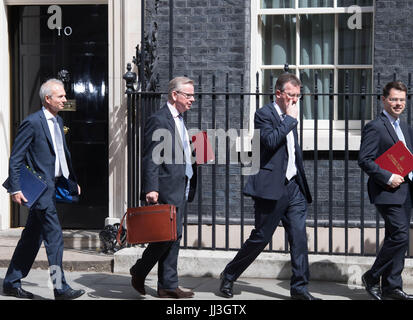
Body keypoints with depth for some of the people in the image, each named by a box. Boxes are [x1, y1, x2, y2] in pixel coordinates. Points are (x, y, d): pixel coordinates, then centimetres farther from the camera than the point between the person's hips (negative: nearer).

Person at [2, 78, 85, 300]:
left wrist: (73, 180, 23)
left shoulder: (58, 121, 15)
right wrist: (15, 189, -16)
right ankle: (60, 288, -6)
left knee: (32, 237, 13)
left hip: (53, 186, 9)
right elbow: (15, 159, -11)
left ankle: (11, 283, 21)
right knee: (54, 237, -10)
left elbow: (64, 153, 26)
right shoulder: (32, 123, -11)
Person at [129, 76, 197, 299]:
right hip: (167, 189, -9)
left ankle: (168, 286, 14)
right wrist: (151, 188, -23)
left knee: (173, 237, 10)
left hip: (181, 189, 9)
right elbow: (150, 158, -17)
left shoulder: (179, 120, 18)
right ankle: (139, 272, 9)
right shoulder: (158, 120, -11)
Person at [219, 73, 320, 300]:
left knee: (299, 237, 0)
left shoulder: (289, 118, 18)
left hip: (293, 186, 7)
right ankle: (228, 277, 18)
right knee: (260, 238, 0)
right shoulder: (264, 114, -7)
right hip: (272, 187, -7)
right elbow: (271, 140, -25)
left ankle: (299, 288, 4)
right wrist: (291, 119, -16)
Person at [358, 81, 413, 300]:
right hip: (387, 192, -8)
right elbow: (364, 160, -13)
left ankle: (392, 287, 14)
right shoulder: (374, 127, -7)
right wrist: (388, 177, -19)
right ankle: (372, 278, 0)